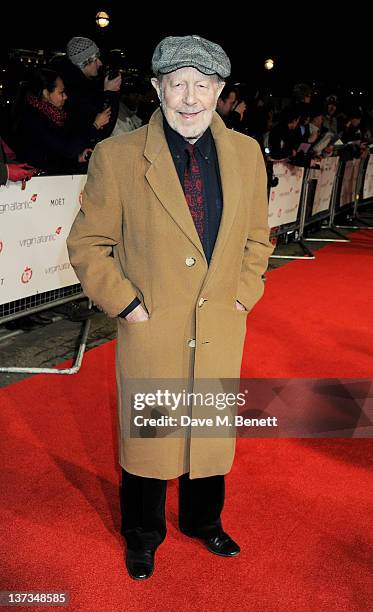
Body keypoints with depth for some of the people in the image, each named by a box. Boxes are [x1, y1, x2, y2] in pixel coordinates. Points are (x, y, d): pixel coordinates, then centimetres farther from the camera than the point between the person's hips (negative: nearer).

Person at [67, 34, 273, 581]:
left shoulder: (246, 153, 0)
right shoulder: (116, 157, -11)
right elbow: (87, 243, -5)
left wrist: (243, 297, 3)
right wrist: (126, 305, -11)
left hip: (221, 332, 3)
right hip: (151, 334, -3)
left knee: (212, 433, 19)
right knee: (147, 438, 15)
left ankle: (204, 521, 48)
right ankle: (143, 536, 42)